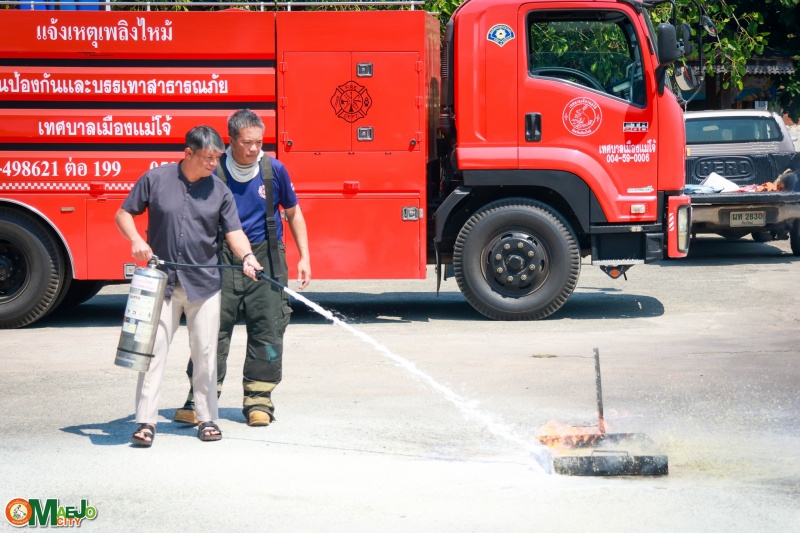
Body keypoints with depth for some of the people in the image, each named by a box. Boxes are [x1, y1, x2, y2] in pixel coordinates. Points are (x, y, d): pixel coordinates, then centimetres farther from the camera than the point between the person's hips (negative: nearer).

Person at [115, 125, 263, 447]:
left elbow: (234, 232, -2)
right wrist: (136, 240, -12)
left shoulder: (220, 191, 4)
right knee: (153, 350, -3)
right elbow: (124, 213, 6)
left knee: (205, 353, 6)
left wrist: (247, 257, -22)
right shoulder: (155, 179, -1)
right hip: (162, 281, -1)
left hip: (205, 284, 2)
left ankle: (207, 418, 16)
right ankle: (146, 421, 0)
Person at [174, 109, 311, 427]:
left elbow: (293, 212, 13)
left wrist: (304, 257, 10)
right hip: (222, 259, -1)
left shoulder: (274, 170, 1)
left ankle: (258, 400, 10)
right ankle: (199, 399, 5)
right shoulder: (214, 172, -4)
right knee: (213, 328, -2)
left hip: (266, 258, 1)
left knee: (267, 329, 0)